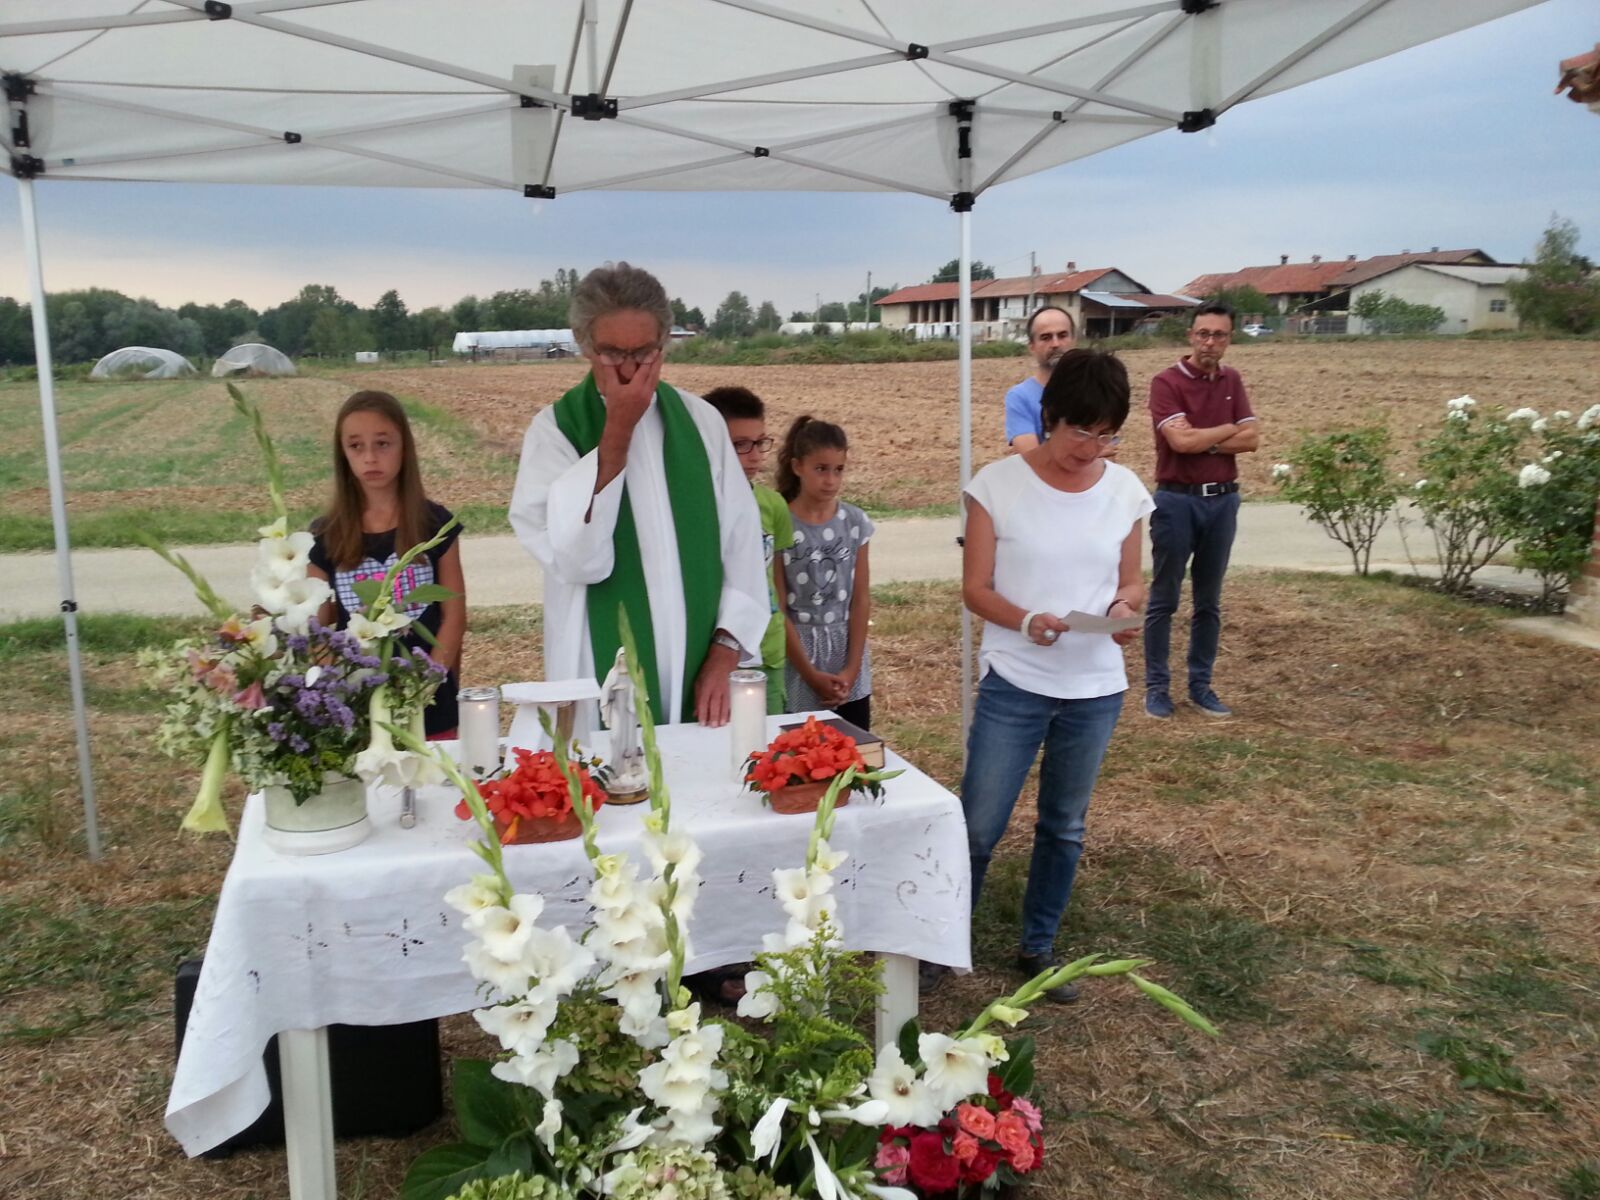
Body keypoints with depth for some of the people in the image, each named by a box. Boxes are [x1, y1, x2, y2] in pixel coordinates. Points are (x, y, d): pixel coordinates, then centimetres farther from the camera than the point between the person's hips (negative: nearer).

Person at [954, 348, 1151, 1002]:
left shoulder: (1125, 491, 1)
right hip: (1013, 685, -3)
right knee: (978, 826, -1)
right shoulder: (998, 484, -8)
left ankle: (1038, 948, 34)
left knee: (1064, 827, 15)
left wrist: (1123, 608, -14)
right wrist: (1025, 620, -25)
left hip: (1096, 690, 3)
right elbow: (976, 588, -7)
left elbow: (1131, 583, 10)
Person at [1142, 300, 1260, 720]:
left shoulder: (1232, 381, 10)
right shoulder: (1167, 382, -7)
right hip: (1177, 500, -5)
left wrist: (1201, 441, -11)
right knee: (1164, 599, 3)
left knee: (1209, 601, 11)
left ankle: (1201, 684, 21)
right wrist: (1228, 429, -5)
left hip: (1223, 499, 5)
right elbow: (1181, 440, -19)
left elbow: (1251, 439, 1)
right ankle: (1157, 686, 11)